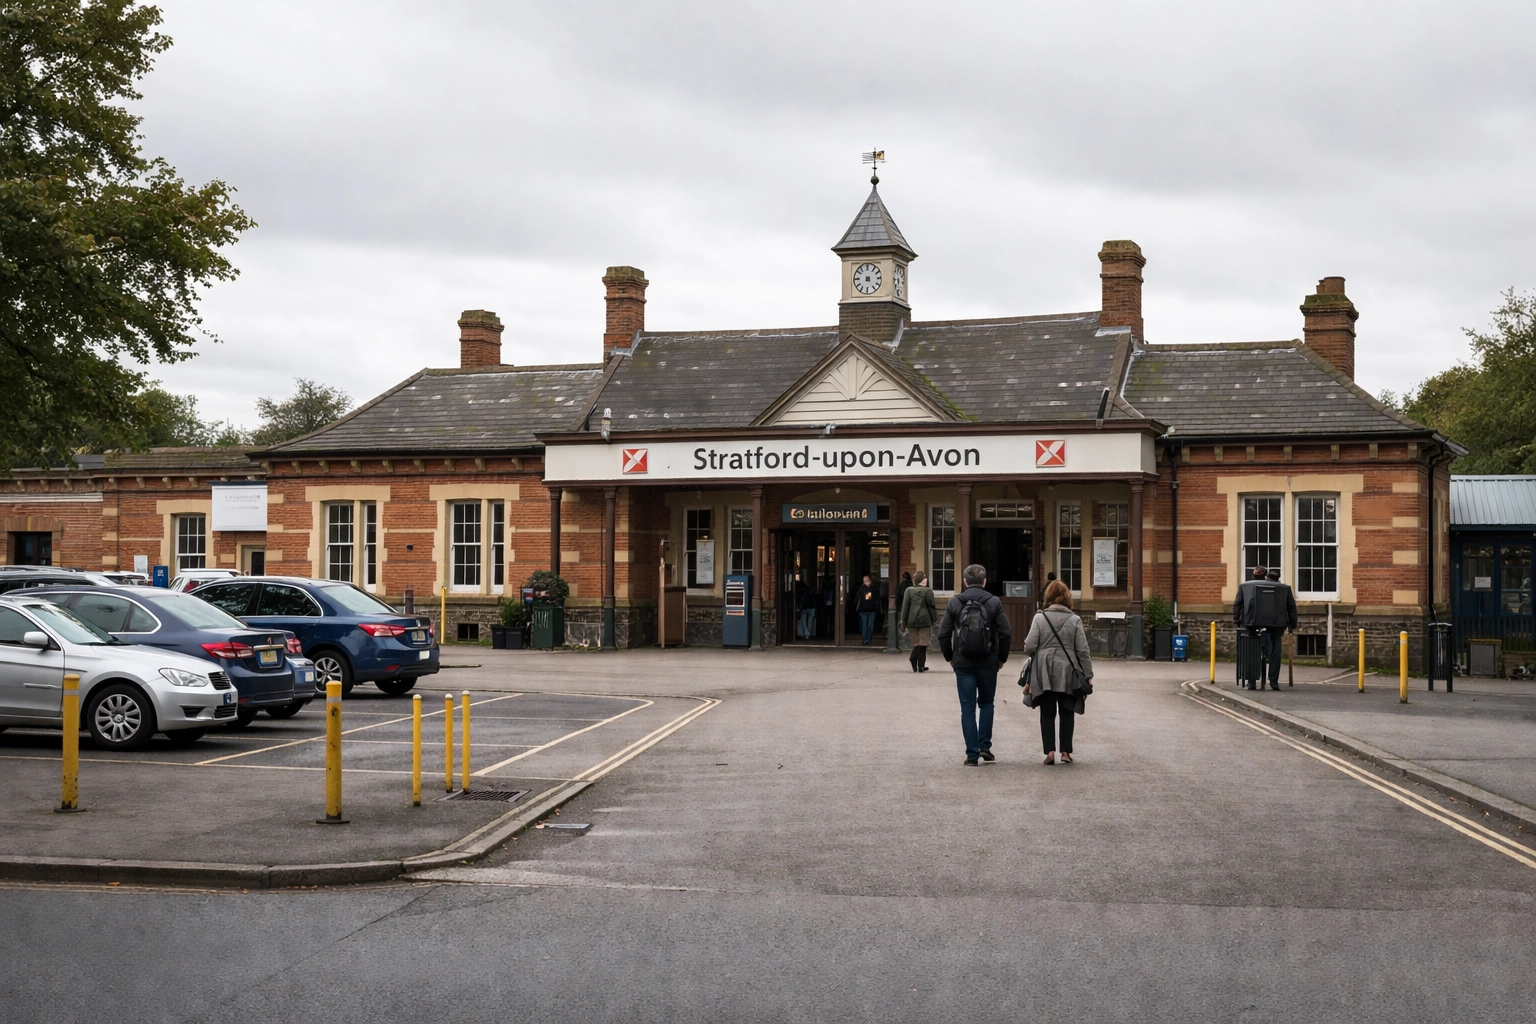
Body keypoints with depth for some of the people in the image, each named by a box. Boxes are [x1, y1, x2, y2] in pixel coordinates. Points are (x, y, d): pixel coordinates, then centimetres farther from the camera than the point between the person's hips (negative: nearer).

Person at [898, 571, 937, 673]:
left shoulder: (909, 590, 1)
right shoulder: (928, 591, -8)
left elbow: (905, 605, 0)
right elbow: (931, 605, -6)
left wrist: (903, 619, 4)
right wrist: (934, 618, 6)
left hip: (912, 620, 3)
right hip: (925, 620, -3)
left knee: (915, 642, 12)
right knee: (923, 643, 3)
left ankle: (914, 658, -12)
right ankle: (921, 665, -1)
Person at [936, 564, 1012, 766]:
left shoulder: (954, 603, -1)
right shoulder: (994, 603, -3)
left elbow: (943, 634, -3)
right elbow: (1006, 634, -7)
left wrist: (949, 657, 9)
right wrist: (1002, 657, 6)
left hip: (963, 664, 0)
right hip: (988, 664, 0)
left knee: (968, 708, 4)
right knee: (986, 704, 18)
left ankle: (972, 754, 2)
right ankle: (985, 746, 9)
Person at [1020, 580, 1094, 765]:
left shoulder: (1039, 618, -4)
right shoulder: (1074, 620, -2)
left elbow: (1029, 647, -7)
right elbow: (1083, 651, -3)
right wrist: (1088, 674, 5)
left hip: (1044, 674, 0)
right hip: (1068, 673, 0)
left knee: (1047, 713, 6)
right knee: (1066, 713, 10)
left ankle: (1049, 751, -1)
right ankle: (1066, 751, 7)